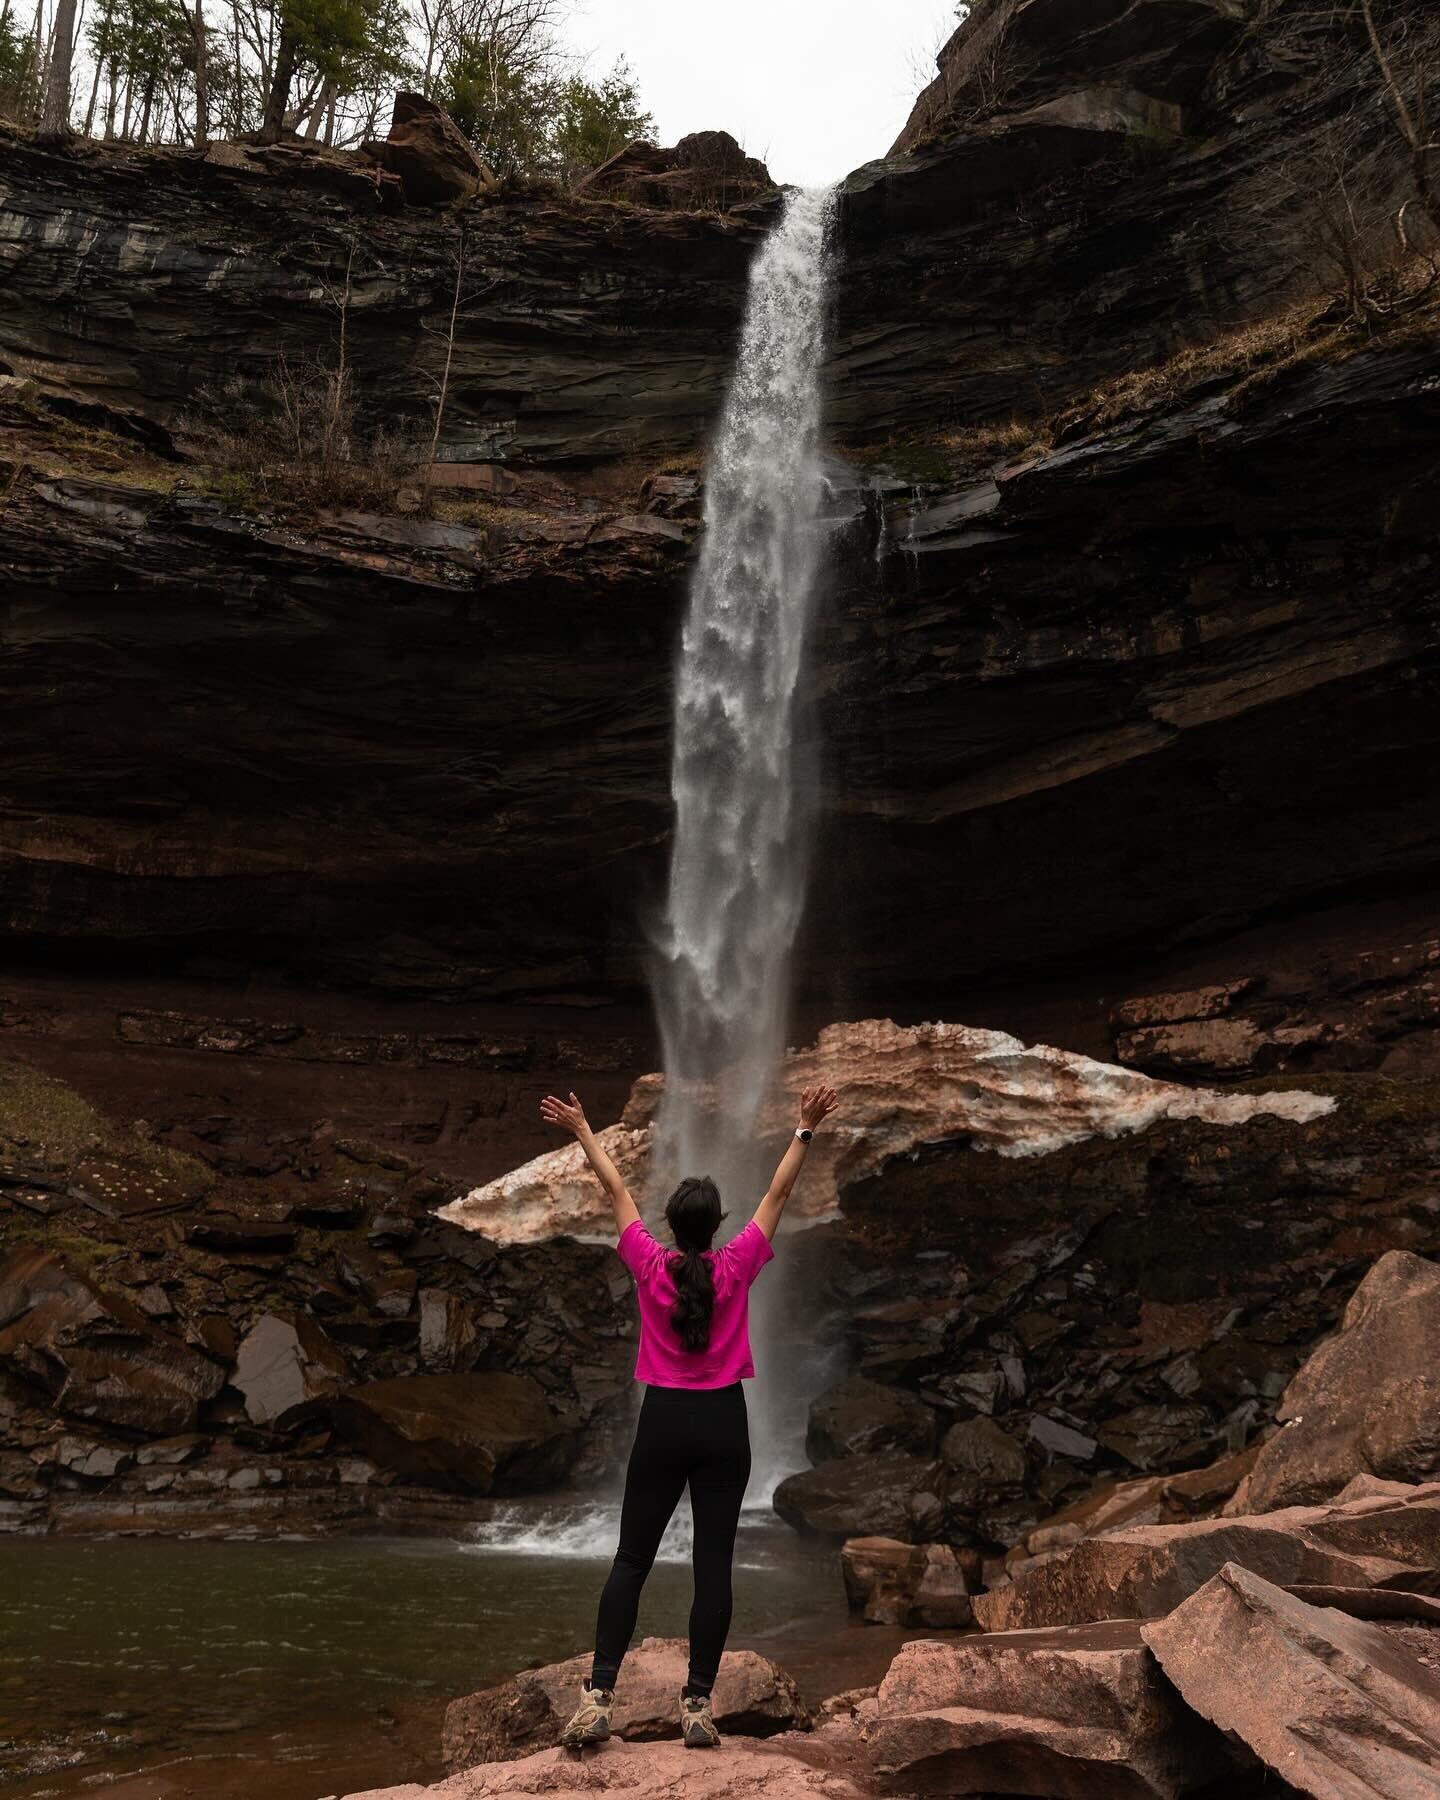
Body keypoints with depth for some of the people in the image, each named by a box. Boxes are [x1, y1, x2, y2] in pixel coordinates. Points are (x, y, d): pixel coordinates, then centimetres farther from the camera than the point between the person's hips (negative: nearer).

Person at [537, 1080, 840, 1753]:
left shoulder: (650, 1267, -6)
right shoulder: (736, 1268, -7)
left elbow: (617, 1193, 4)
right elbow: (777, 1196, -1)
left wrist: (583, 1131, 14)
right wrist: (805, 1130, 4)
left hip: (663, 1421, 1)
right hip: (723, 1424, 0)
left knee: (631, 1559, 6)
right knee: (713, 1564, 3)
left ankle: (598, 1696, -2)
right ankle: (698, 1704, 3)